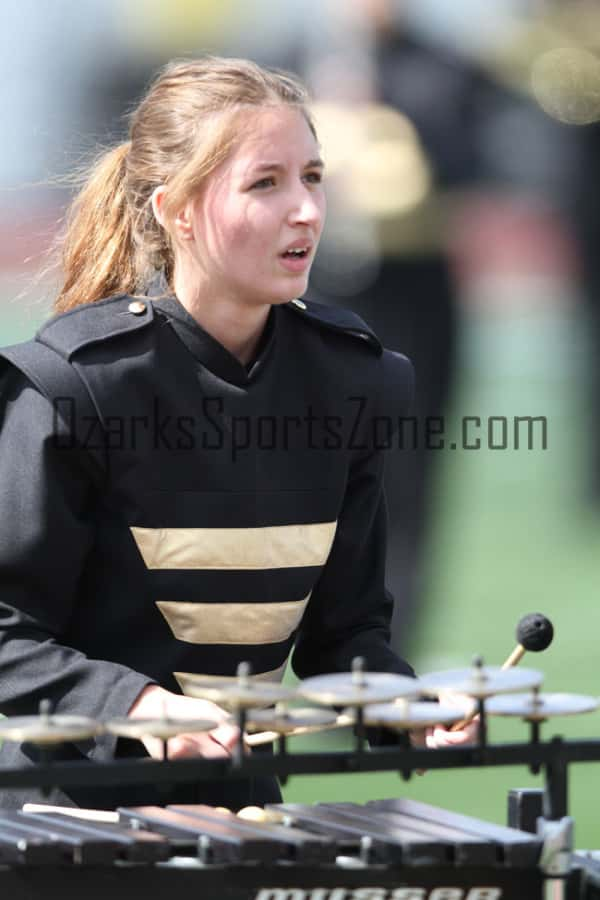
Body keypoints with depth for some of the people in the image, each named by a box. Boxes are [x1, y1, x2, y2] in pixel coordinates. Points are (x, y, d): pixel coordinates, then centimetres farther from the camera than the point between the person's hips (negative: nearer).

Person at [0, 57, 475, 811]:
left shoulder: (346, 378, 5)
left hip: (236, 802, 5)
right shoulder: (77, 382, -11)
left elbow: (344, 624, 11)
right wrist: (135, 706, -26)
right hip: (65, 798, -4)